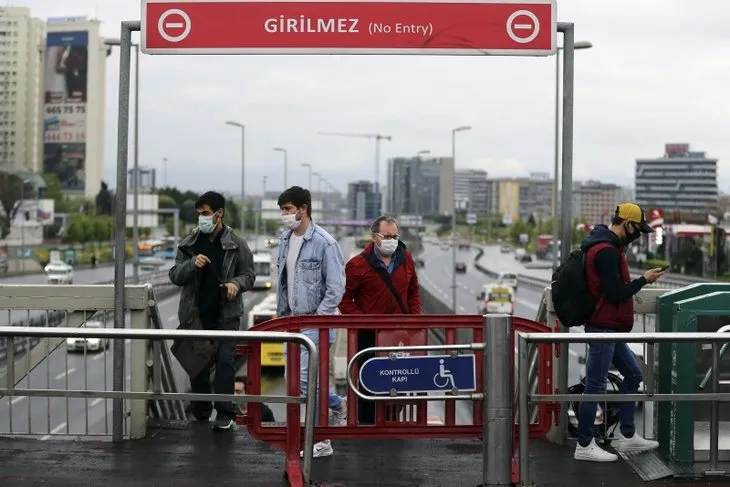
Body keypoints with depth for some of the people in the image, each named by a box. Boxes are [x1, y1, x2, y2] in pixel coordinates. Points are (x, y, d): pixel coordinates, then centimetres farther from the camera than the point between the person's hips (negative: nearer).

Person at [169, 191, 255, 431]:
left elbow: (248, 274, 7)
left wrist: (236, 283, -15)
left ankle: (224, 413, -7)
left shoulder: (237, 244, 1)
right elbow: (174, 276, 6)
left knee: (225, 360, -11)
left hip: (226, 314, -3)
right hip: (195, 314, 3)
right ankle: (200, 411, 23)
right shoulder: (189, 244, 7)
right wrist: (192, 264, -14)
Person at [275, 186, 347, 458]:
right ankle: (339, 406, 36)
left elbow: (336, 288, -15)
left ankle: (320, 440, 2)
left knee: (304, 379, -11)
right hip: (294, 321, 8)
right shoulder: (285, 239, 8)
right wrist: (282, 313, 14)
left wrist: (317, 320, -17)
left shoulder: (324, 243, -15)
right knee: (300, 378, 11)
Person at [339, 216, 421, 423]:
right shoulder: (358, 265, -8)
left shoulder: (406, 259, 7)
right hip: (369, 334, -4)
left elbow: (413, 292, 17)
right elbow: (345, 299, -6)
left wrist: (415, 317, 4)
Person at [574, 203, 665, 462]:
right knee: (596, 386, -5)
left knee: (633, 375, 18)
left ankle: (625, 435, 24)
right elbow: (616, 293, -20)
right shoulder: (606, 251, -18)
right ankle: (584, 446, 1)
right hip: (603, 328, -11)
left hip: (611, 329, 11)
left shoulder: (610, 247, 16)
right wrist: (644, 280, -10)